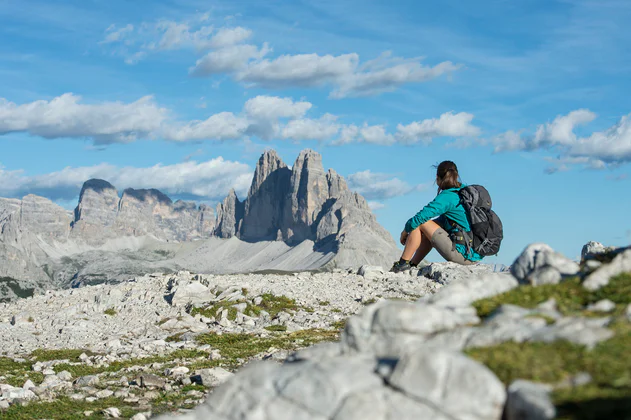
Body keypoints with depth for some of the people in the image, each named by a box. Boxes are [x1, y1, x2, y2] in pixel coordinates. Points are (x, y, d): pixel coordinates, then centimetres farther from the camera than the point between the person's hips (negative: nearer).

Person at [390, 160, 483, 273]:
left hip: (463, 254, -9)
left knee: (420, 223, 0)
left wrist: (405, 231, 6)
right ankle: (412, 264, 26)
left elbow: (420, 217, -12)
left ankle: (403, 263, 6)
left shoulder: (447, 197, -12)